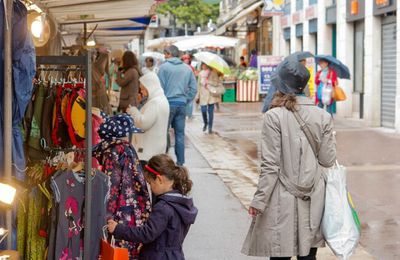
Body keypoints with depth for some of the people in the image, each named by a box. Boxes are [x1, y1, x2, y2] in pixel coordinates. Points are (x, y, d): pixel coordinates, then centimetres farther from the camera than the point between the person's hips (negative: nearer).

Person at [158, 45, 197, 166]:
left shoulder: (164, 67, -5)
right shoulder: (187, 68, 9)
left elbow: (160, 87, -6)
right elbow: (194, 88, 8)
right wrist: (186, 100, 13)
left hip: (168, 103, -4)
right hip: (182, 104, 4)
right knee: (180, 134, 8)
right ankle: (180, 162, 9)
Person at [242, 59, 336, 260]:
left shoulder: (274, 116, -10)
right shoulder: (323, 117, 1)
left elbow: (271, 165, -12)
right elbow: (327, 160, 3)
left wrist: (259, 200, -5)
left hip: (283, 200, -4)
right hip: (314, 199, 4)